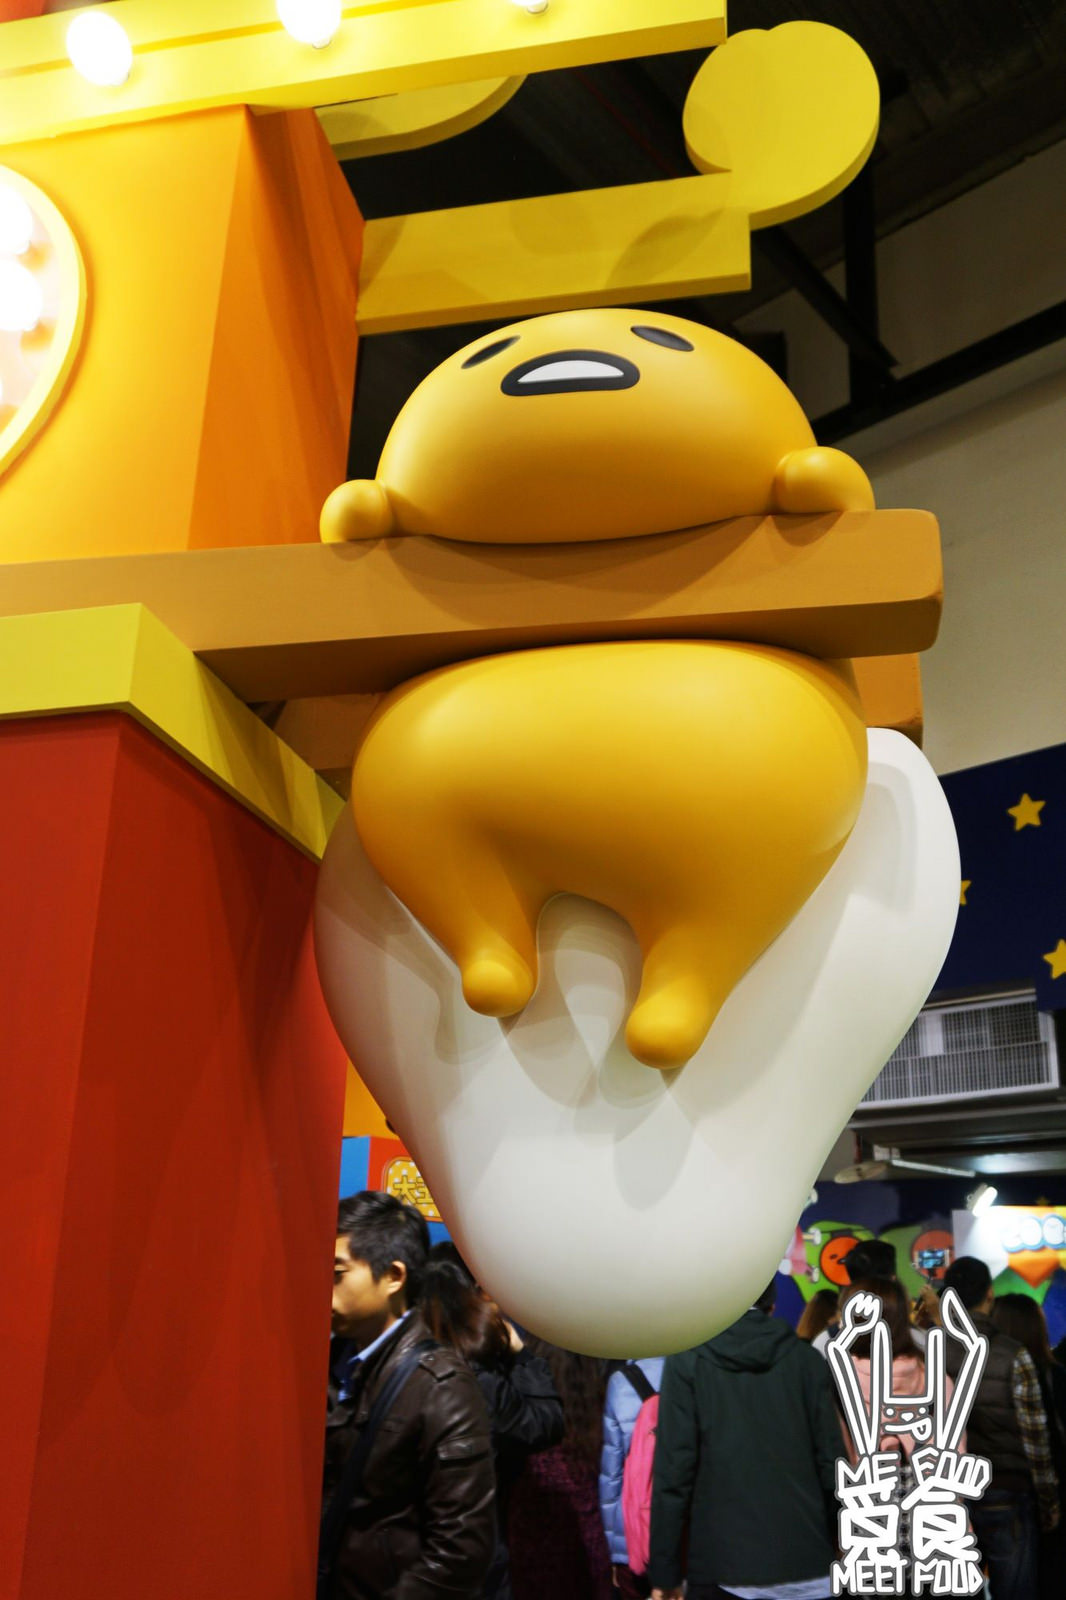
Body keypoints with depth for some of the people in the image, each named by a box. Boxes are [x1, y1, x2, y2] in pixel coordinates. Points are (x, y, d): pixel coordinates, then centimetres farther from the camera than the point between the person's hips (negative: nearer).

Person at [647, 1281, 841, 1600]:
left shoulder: (687, 1360, -2)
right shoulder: (807, 1358, 4)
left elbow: (674, 1467, -7)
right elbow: (832, 1463, 1)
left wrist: (665, 1571, -3)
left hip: (724, 1567, -2)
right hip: (806, 1564, 2)